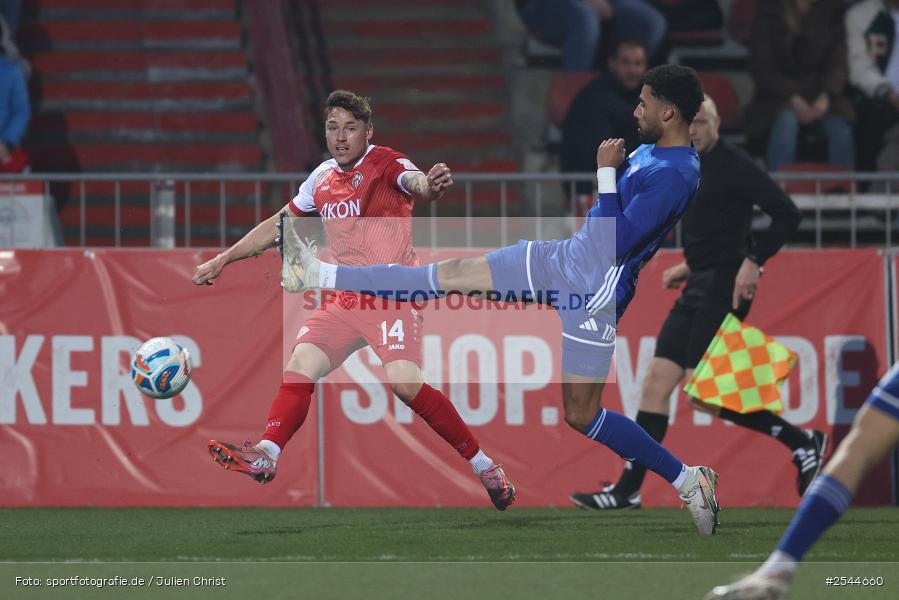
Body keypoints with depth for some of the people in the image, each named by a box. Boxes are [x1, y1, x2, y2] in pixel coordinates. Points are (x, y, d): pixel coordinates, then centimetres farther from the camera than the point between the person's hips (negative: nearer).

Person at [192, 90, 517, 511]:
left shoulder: (386, 164, -8)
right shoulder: (322, 179, 13)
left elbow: (413, 182, -32)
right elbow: (277, 226, 26)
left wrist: (430, 186, -57)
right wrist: (222, 260, 27)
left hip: (393, 296, -7)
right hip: (346, 299, 7)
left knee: (405, 383, -21)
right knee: (300, 365, -9)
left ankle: (483, 465, -12)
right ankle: (265, 456, -6)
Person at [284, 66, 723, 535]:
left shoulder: (676, 175, -24)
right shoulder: (651, 151, 6)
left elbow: (615, 245, -27)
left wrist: (606, 172, -19)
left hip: (594, 292, -9)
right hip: (566, 257, 9)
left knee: (581, 415, -4)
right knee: (455, 274, 10)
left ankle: (688, 480, 10)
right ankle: (319, 275, 14)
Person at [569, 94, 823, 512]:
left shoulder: (733, 164, -11)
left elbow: (787, 214, -15)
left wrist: (753, 262, -21)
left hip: (725, 286, -9)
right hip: (699, 287, 9)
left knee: (702, 393, -13)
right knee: (657, 380, 3)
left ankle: (802, 442, -1)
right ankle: (628, 489, 4)